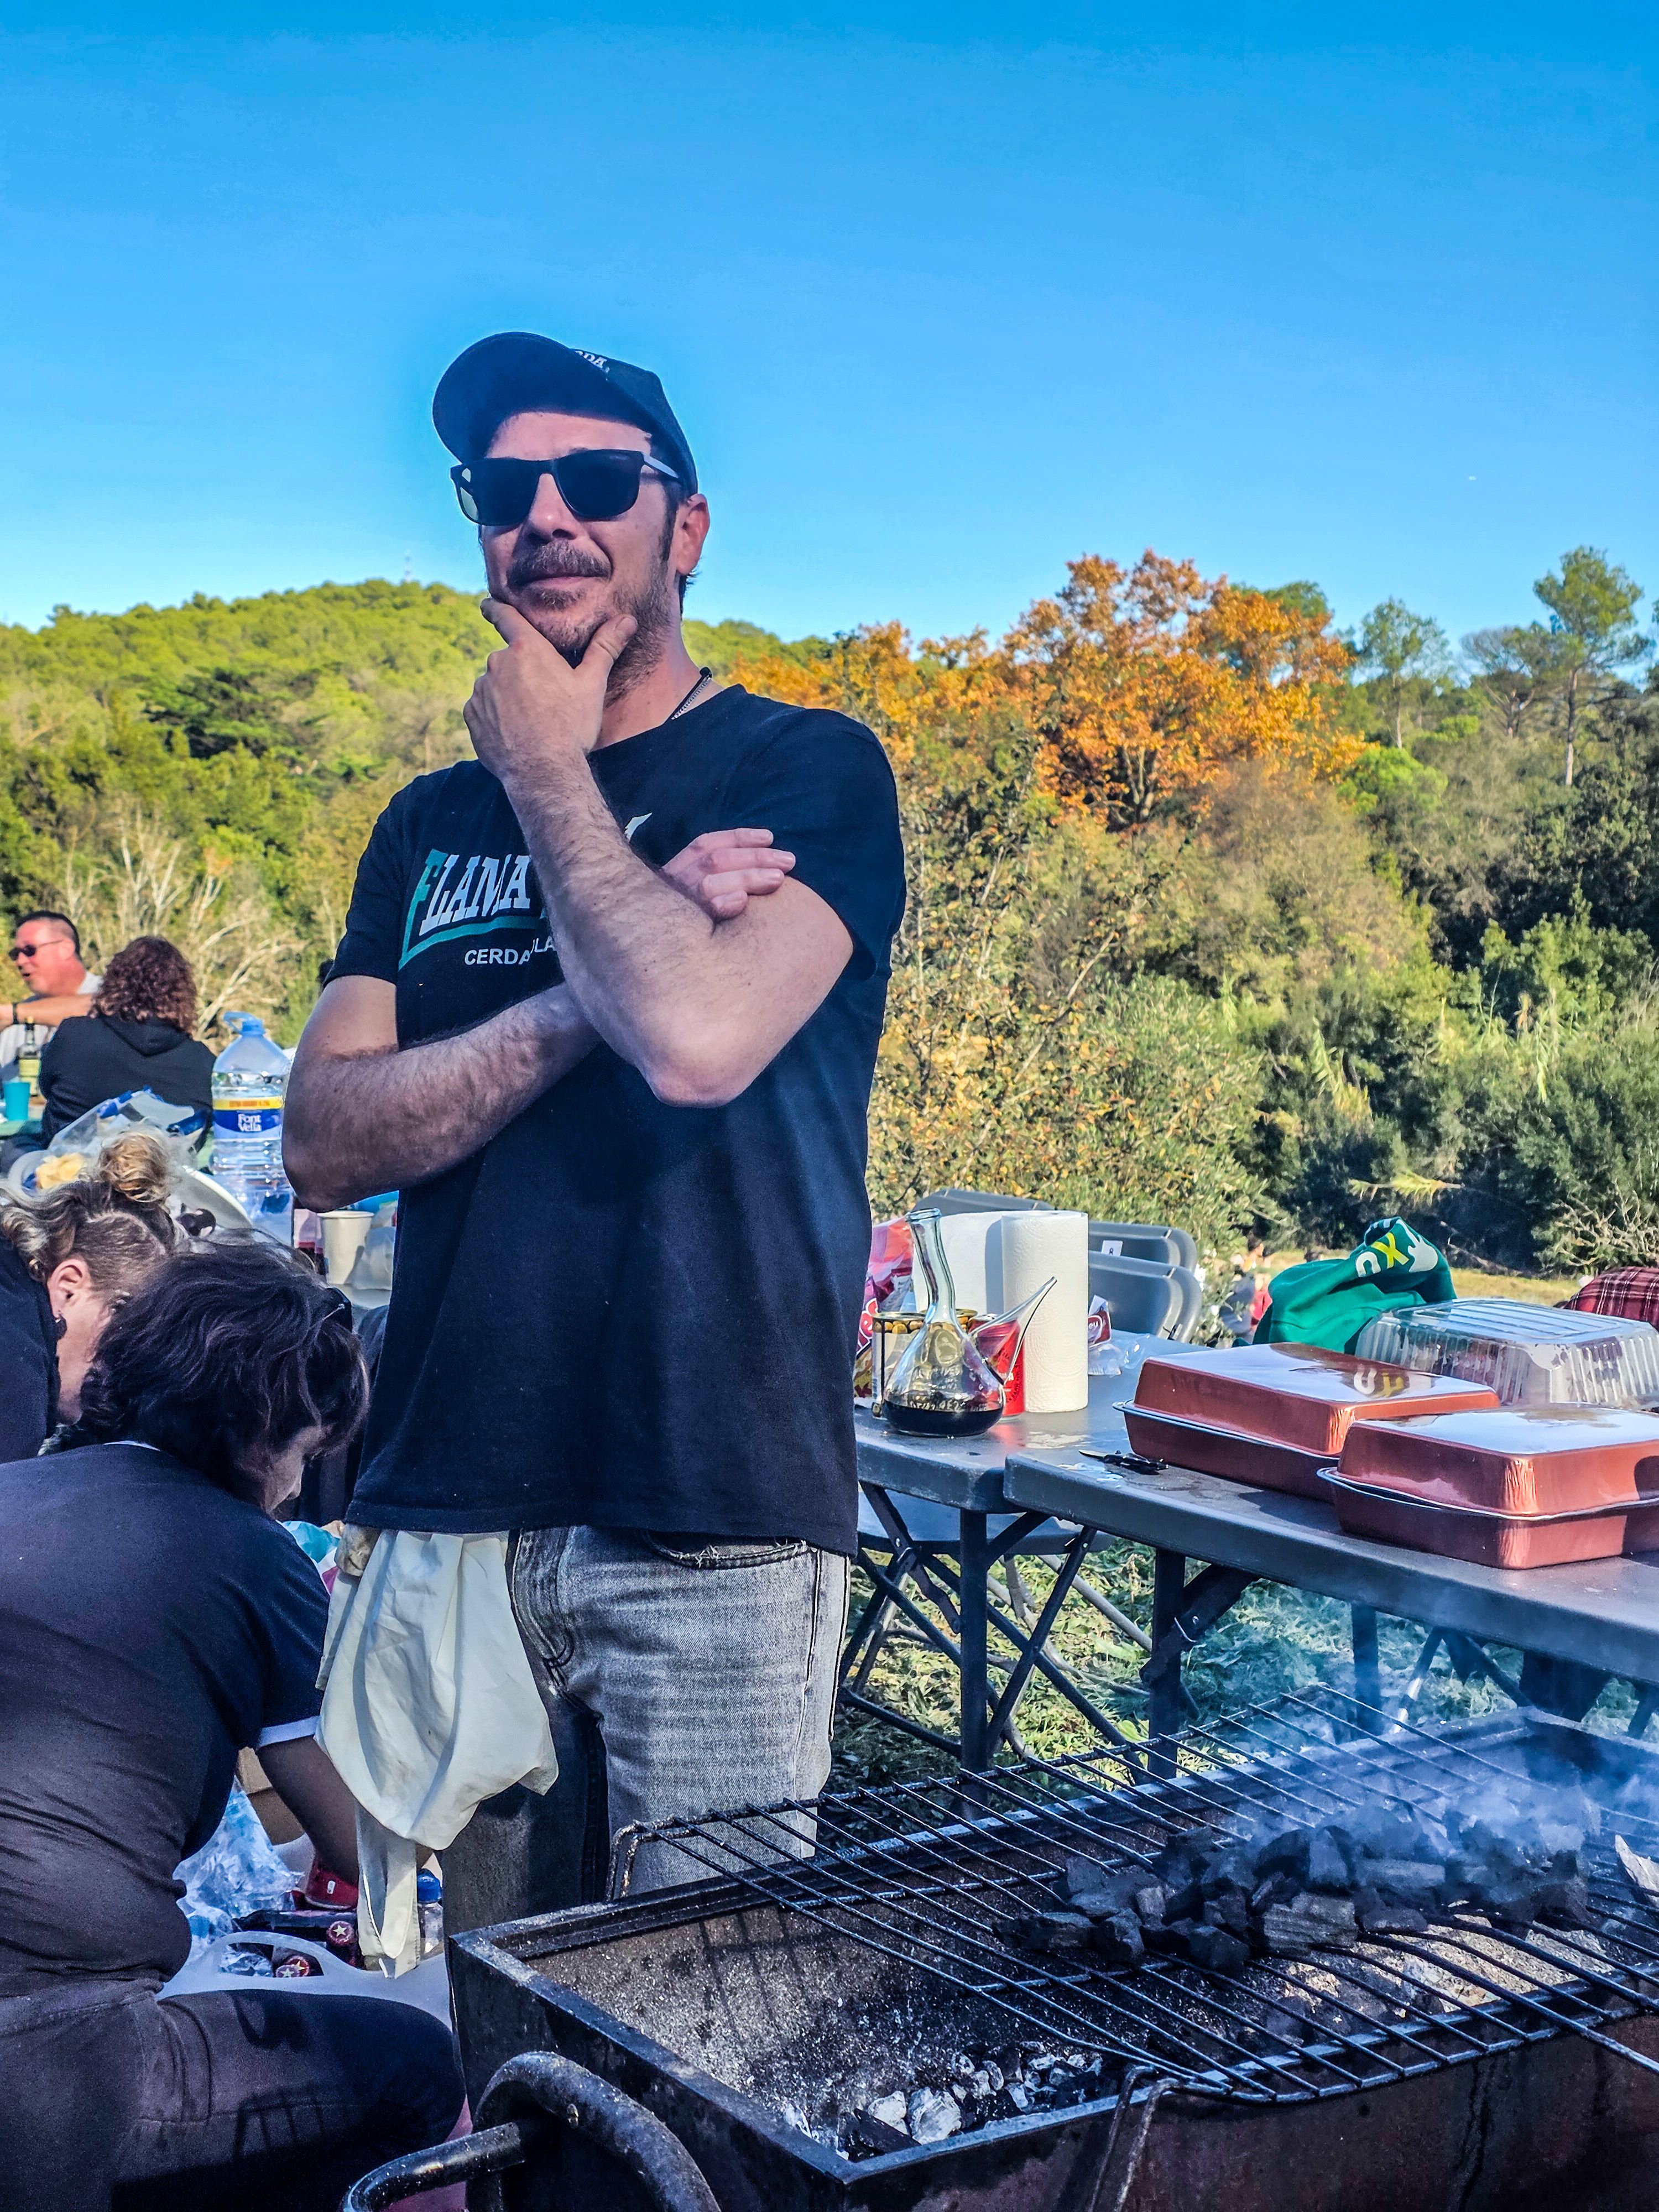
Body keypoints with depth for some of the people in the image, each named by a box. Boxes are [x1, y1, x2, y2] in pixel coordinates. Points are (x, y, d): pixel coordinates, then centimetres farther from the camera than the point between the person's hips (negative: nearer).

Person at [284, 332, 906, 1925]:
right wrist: (594, 987, -11)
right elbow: (322, 1142, 1)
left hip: (711, 1527, -4)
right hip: (446, 1508, 5)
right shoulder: (432, 824, 14)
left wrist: (549, 774, -6)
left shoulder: (809, 770, 0)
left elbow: (698, 1038, -20)